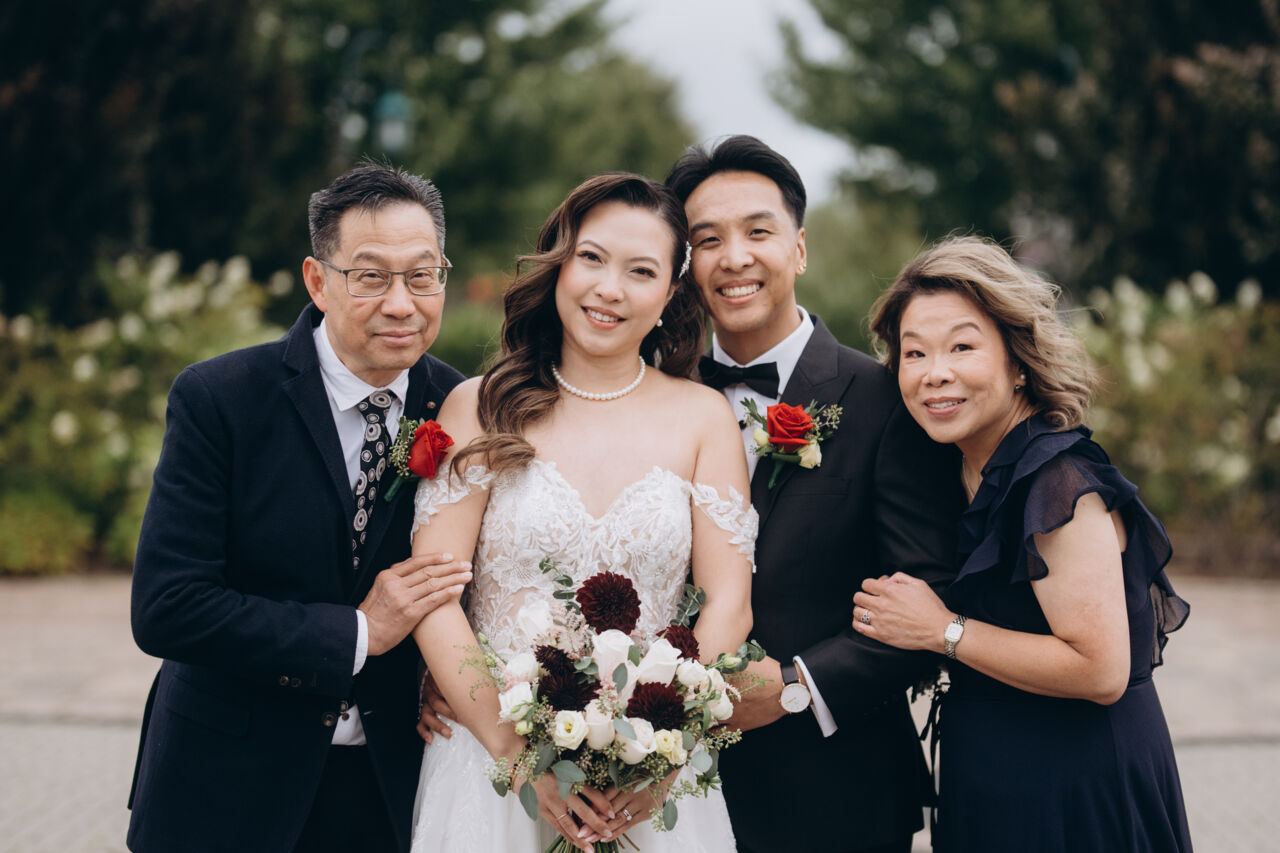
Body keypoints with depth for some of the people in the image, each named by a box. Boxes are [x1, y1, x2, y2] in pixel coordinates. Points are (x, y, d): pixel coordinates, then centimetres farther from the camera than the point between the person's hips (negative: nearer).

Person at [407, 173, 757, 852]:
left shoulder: (703, 416, 3)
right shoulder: (480, 409, 0)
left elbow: (729, 605, -2)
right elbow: (432, 597, -6)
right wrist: (519, 750, -16)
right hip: (491, 755, -1)